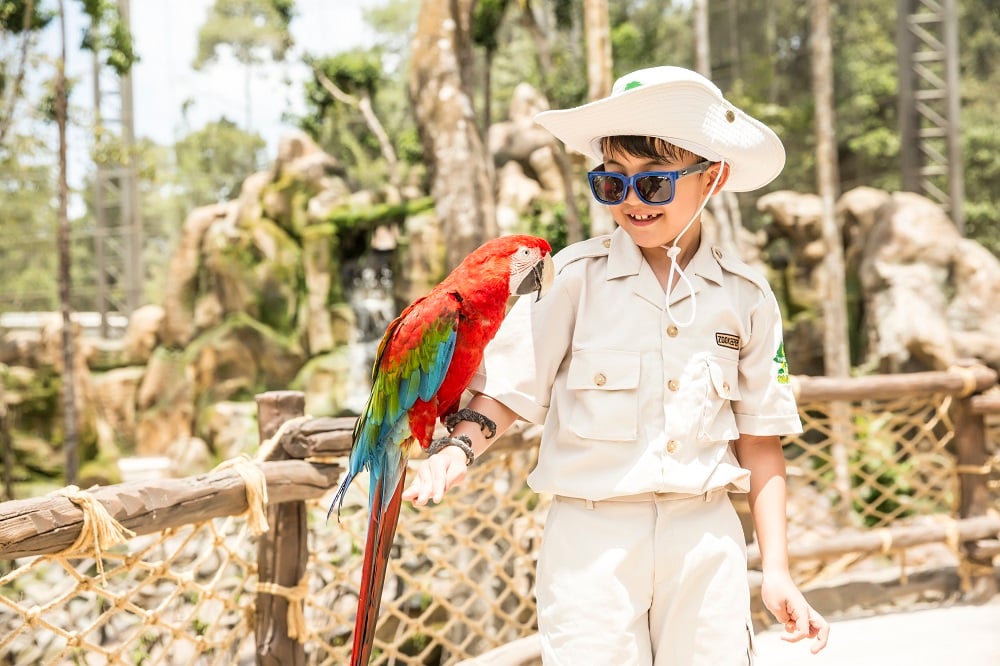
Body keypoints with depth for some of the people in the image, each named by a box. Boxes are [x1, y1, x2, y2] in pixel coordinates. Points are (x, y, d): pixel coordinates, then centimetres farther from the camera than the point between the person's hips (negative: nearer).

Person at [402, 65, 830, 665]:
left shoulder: (746, 296, 4)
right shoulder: (574, 277, -3)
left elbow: (760, 438, 7)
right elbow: (507, 391, -1)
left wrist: (777, 570, 4)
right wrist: (459, 445, -21)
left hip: (706, 534, 2)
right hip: (592, 540, -2)